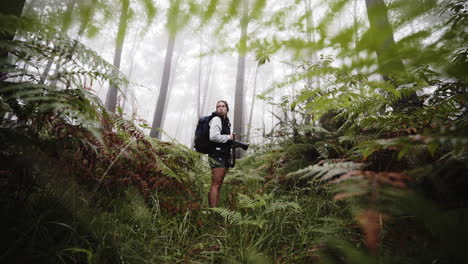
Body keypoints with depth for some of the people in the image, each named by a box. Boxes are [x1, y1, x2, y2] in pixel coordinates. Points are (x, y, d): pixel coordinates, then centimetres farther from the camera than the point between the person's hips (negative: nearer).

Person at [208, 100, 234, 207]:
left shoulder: (226, 121, 24)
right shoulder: (216, 119, -5)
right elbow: (213, 136, -20)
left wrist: (233, 142, 15)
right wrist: (228, 137, -9)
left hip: (223, 156, 9)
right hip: (217, 155, -9)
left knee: (218, 185, 7)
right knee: (216, 184, -14)